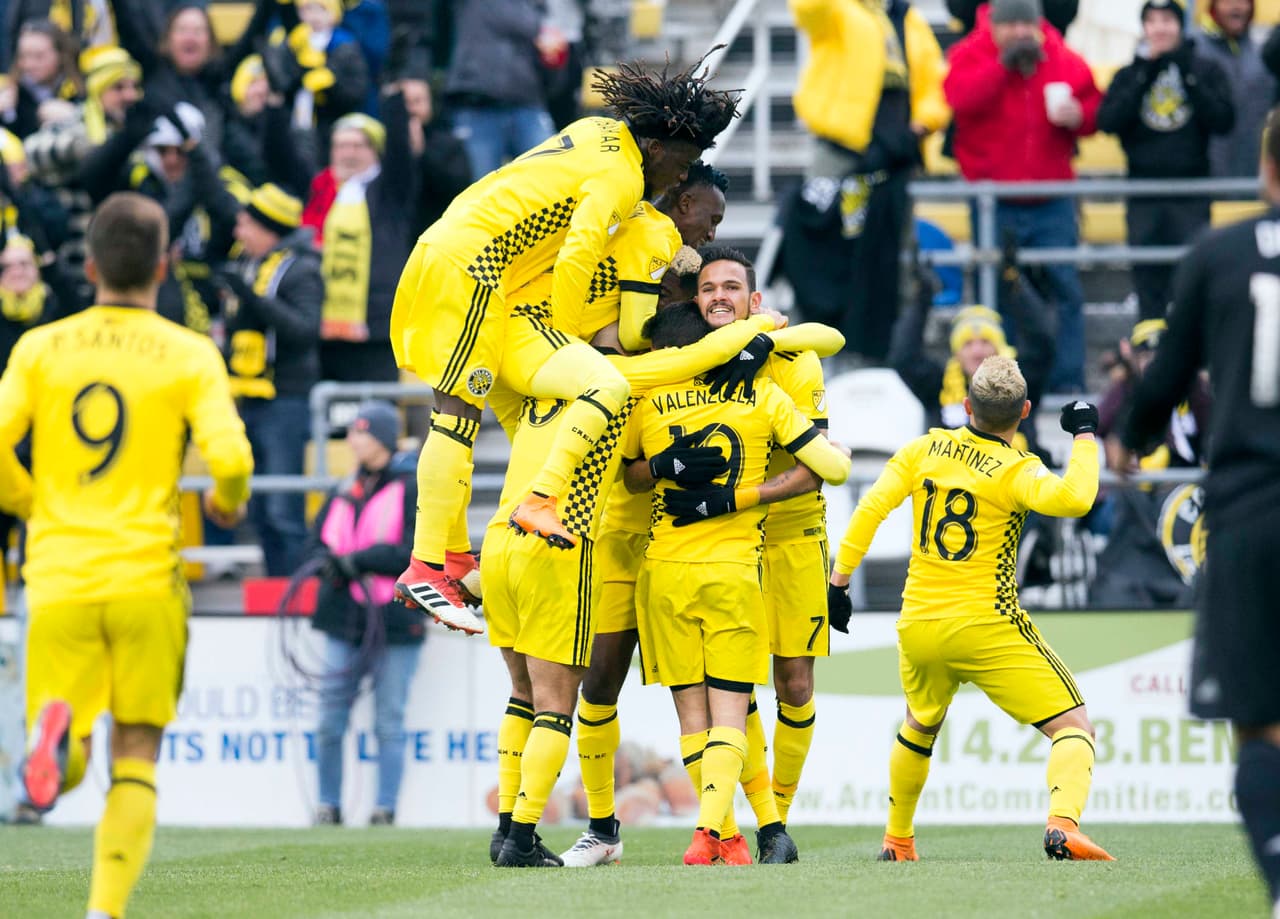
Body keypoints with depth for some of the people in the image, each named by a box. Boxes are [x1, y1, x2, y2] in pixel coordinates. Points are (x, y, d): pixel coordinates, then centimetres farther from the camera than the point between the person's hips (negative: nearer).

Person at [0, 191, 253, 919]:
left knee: (65, 768, 9)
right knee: (136, 762, 7)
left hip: (58, 579, 1)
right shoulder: (190, 356, 0)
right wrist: (229, 501, 10)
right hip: (146, 575, -1)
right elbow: (229, 455, -13)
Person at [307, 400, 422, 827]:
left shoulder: (412, 490, -1)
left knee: (389, 723, 0)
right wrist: (332, 565, -9)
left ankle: (385, 809, 5)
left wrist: (359, 560, -16)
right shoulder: (343, 494, 15)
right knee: (330, 720, 1)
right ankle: (328, 806, 10)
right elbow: (318, 543, 15)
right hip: (346, 623, 5)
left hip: (396, 625, -5)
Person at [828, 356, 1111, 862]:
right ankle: (1063, 824, -29)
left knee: (920, 727, 32)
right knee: (1072, 726, -4)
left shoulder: (925, 449, 3)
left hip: (918, 626, 5)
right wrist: (1084, 436, -13)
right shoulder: (1015, 470, -12)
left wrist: (840, 579, 8)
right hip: (987, 629, -5)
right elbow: (1072, 498, -30)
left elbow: (870, 509, 0)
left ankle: (897, 839, 40)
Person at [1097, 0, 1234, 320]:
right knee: (1148, 280, 3)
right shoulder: (1129, 75, 9)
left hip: (1191, 194, -2)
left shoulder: (1205, 70, 5)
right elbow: (1108, 122, -6)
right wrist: (1143, 77, -10)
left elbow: (1223, 121, -8)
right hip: (1143, 197, 2)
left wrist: (1188, 78, -12)